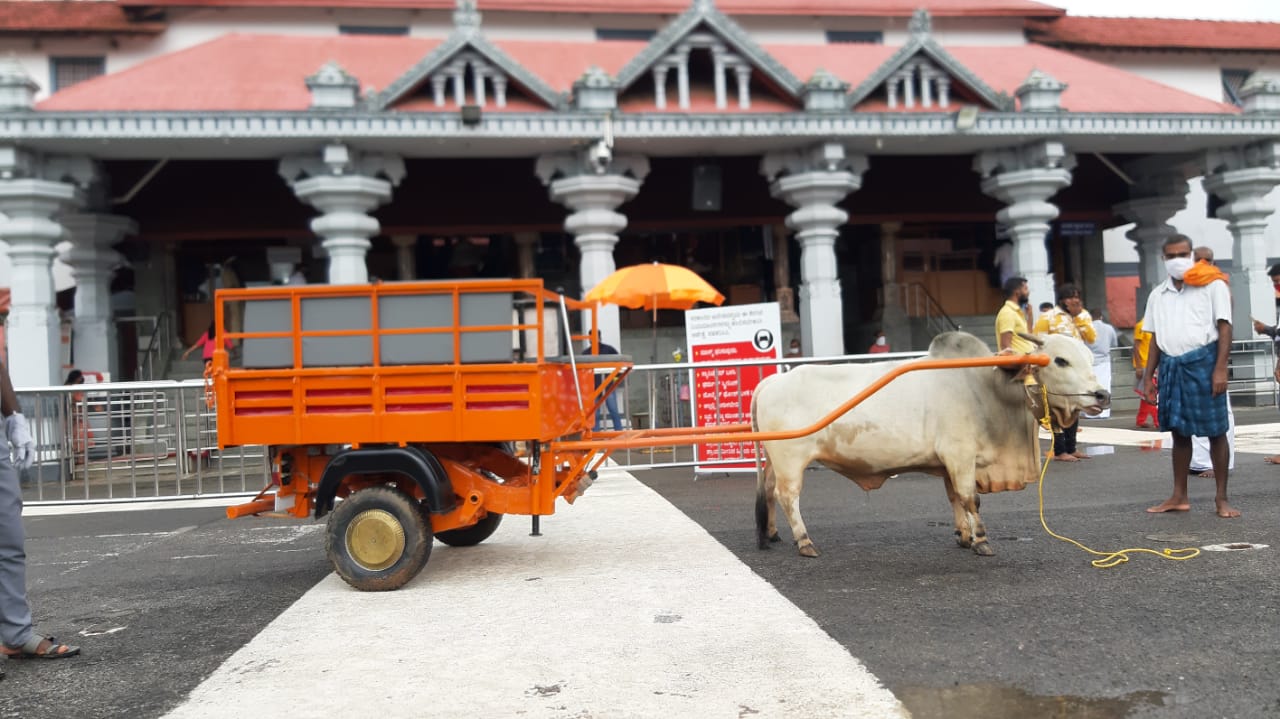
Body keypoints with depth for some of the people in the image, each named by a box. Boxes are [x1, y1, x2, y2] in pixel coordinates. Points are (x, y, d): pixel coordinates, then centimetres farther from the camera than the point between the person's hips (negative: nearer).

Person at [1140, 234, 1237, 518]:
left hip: (1202, 361, -5)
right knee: (1178, 431, 10)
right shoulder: (1158, 295, 15)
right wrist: (1148, 377, 13)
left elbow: (1224, 328, -5)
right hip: (1170, 365, 5)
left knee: (1215, 431, 0)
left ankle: (1221, 498, 8)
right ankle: (1179, 496, 18)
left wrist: (1220, 368, -14)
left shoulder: (1212, 286, 1)